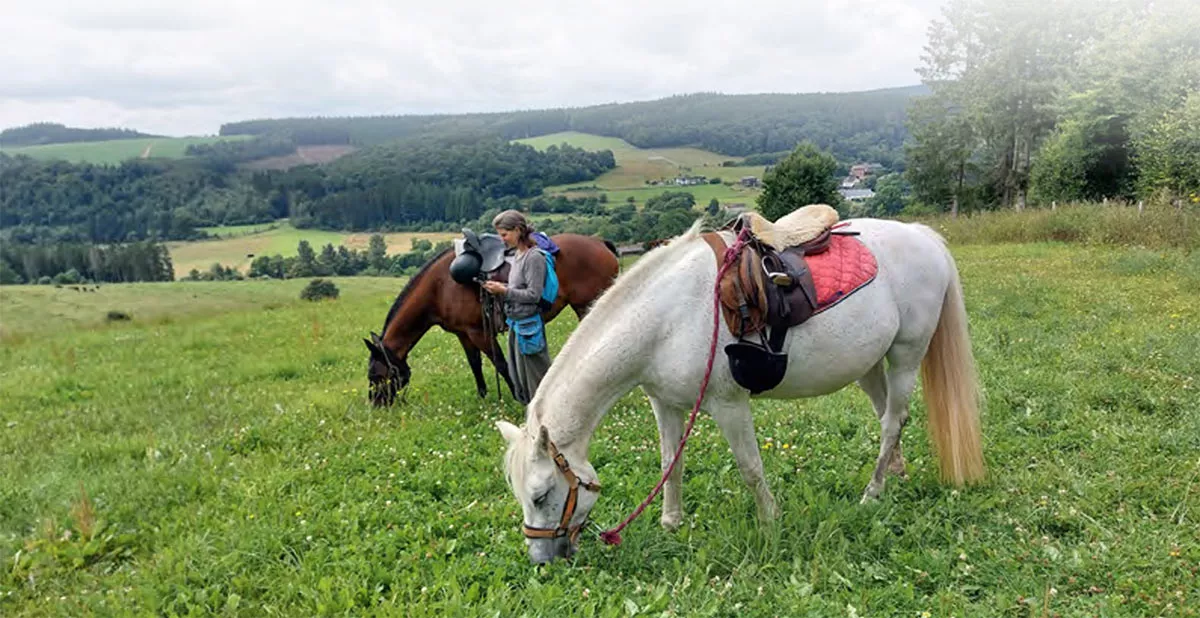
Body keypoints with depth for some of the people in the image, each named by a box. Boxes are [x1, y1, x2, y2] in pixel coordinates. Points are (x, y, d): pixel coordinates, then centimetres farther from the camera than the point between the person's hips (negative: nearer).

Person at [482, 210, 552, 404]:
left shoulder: (534, 257, -19)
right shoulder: (519, 255, 9)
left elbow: (533, 295, -21)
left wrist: (504, 290, -19)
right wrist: (499, 288, 1)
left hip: (528, 324, -10)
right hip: (515, 323, 10)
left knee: (535, 375, 1)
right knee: (517, 372, 20)